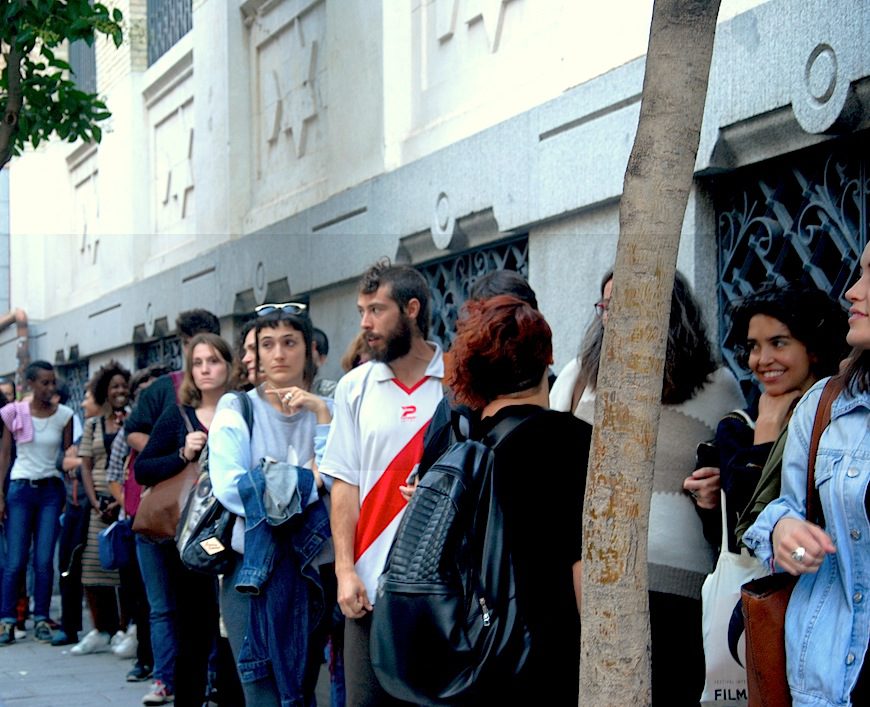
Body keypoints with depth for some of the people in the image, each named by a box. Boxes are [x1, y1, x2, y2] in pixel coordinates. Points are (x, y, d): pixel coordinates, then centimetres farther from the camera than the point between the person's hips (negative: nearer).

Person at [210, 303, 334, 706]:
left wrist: (322, 416, -11)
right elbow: (231, 488, -14)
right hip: (252, 567, -3)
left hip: (312, 571, 3)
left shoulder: (326, 410, 9)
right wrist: (306, 481, -10)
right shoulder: (237, 409, 1)